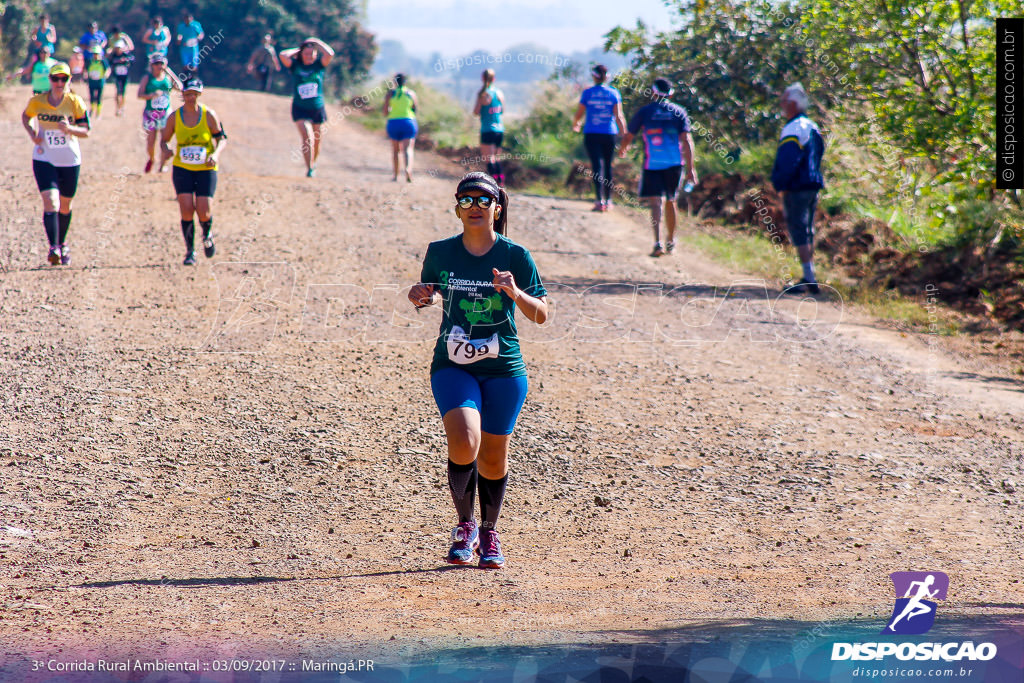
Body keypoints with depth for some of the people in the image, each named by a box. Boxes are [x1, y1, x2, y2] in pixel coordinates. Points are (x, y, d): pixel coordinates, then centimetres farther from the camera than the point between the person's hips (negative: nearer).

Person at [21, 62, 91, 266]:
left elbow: (85, 131, -9)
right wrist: (32, 133, -5)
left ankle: (62, 244, 36)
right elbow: (26, 116, 14)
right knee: (50, 203, -17)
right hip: (44, 160, -1)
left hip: (70, 161, 1)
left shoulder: (75, 103, -8)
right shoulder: (38, 101, -6)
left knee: (65, 206, 14)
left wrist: (69, 128, -29)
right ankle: (53, 248, -22)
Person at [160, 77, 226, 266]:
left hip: (206, 169, -1)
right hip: (182, 168, 1)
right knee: (187, 210, -11)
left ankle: (207, 235, 27)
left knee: (204, 213, -9)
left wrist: (216, 154, -17)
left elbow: (222, 138, 2)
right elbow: (164, 140, 8)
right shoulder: (175, 117, -1)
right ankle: (190, 251, 4)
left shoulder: (208, 115, -4)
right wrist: (166, 149, -15)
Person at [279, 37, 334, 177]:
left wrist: (317, 42, -1)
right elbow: (283, 55, -13)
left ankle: (313, 164, 33)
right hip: (300, 109, -2)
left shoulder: (319, 65, 2)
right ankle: (309, 169, -17)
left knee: (316, 141, 10)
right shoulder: (295, 66, 1)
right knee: (307, 138, -17)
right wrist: (298, 50, 0)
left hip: (318, 108, 2)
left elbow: (330, 54, -14)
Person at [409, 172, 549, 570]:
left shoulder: (515, 257, -3)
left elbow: (541, 315, -2)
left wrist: (515, 293, -22)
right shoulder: (440, 253, 0)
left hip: (504, 370, 0)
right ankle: (464, 526, 2)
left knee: (494, 459, 6)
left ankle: (489, 532, 32)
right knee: (464, 444, -22)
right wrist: (421, 299, -7)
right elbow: (432, 293, 17)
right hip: (453, 366, 0)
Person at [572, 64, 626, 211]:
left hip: (591, 134, -2)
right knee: (608, 166, 16)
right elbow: (618, 116, -5)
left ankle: (600, 200, -20)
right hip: (609, 133, 2)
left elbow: (579, 114, 3)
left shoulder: (587, 93, -1)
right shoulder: (614, 93, 1)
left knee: (597, 166, -6)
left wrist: (575, 125, 25)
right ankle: (608, 200, 24)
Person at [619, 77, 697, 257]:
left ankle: (658, 242, -27)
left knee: (656, 203, -9)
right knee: (670, 202, 19)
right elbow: (687, 140, -4)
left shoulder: (644, 111, 1)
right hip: (674, 163, 2)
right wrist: (690, 168, -5)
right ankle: (671, 243, 30)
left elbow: (628, 136, 7)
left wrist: (623, 149, 30)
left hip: (652, 163, -2)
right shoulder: (679, 112, 4)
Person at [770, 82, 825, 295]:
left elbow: (787, 161, -20)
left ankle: (809, 279, -13)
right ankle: (810, 277, 18)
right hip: (813, 186, 10)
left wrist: (780, 185, -11)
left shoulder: (793, 129, -15)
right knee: (808, 231, 15)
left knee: (799, 232, -8)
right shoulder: (812, 127, 15)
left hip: (797, 189, -10)